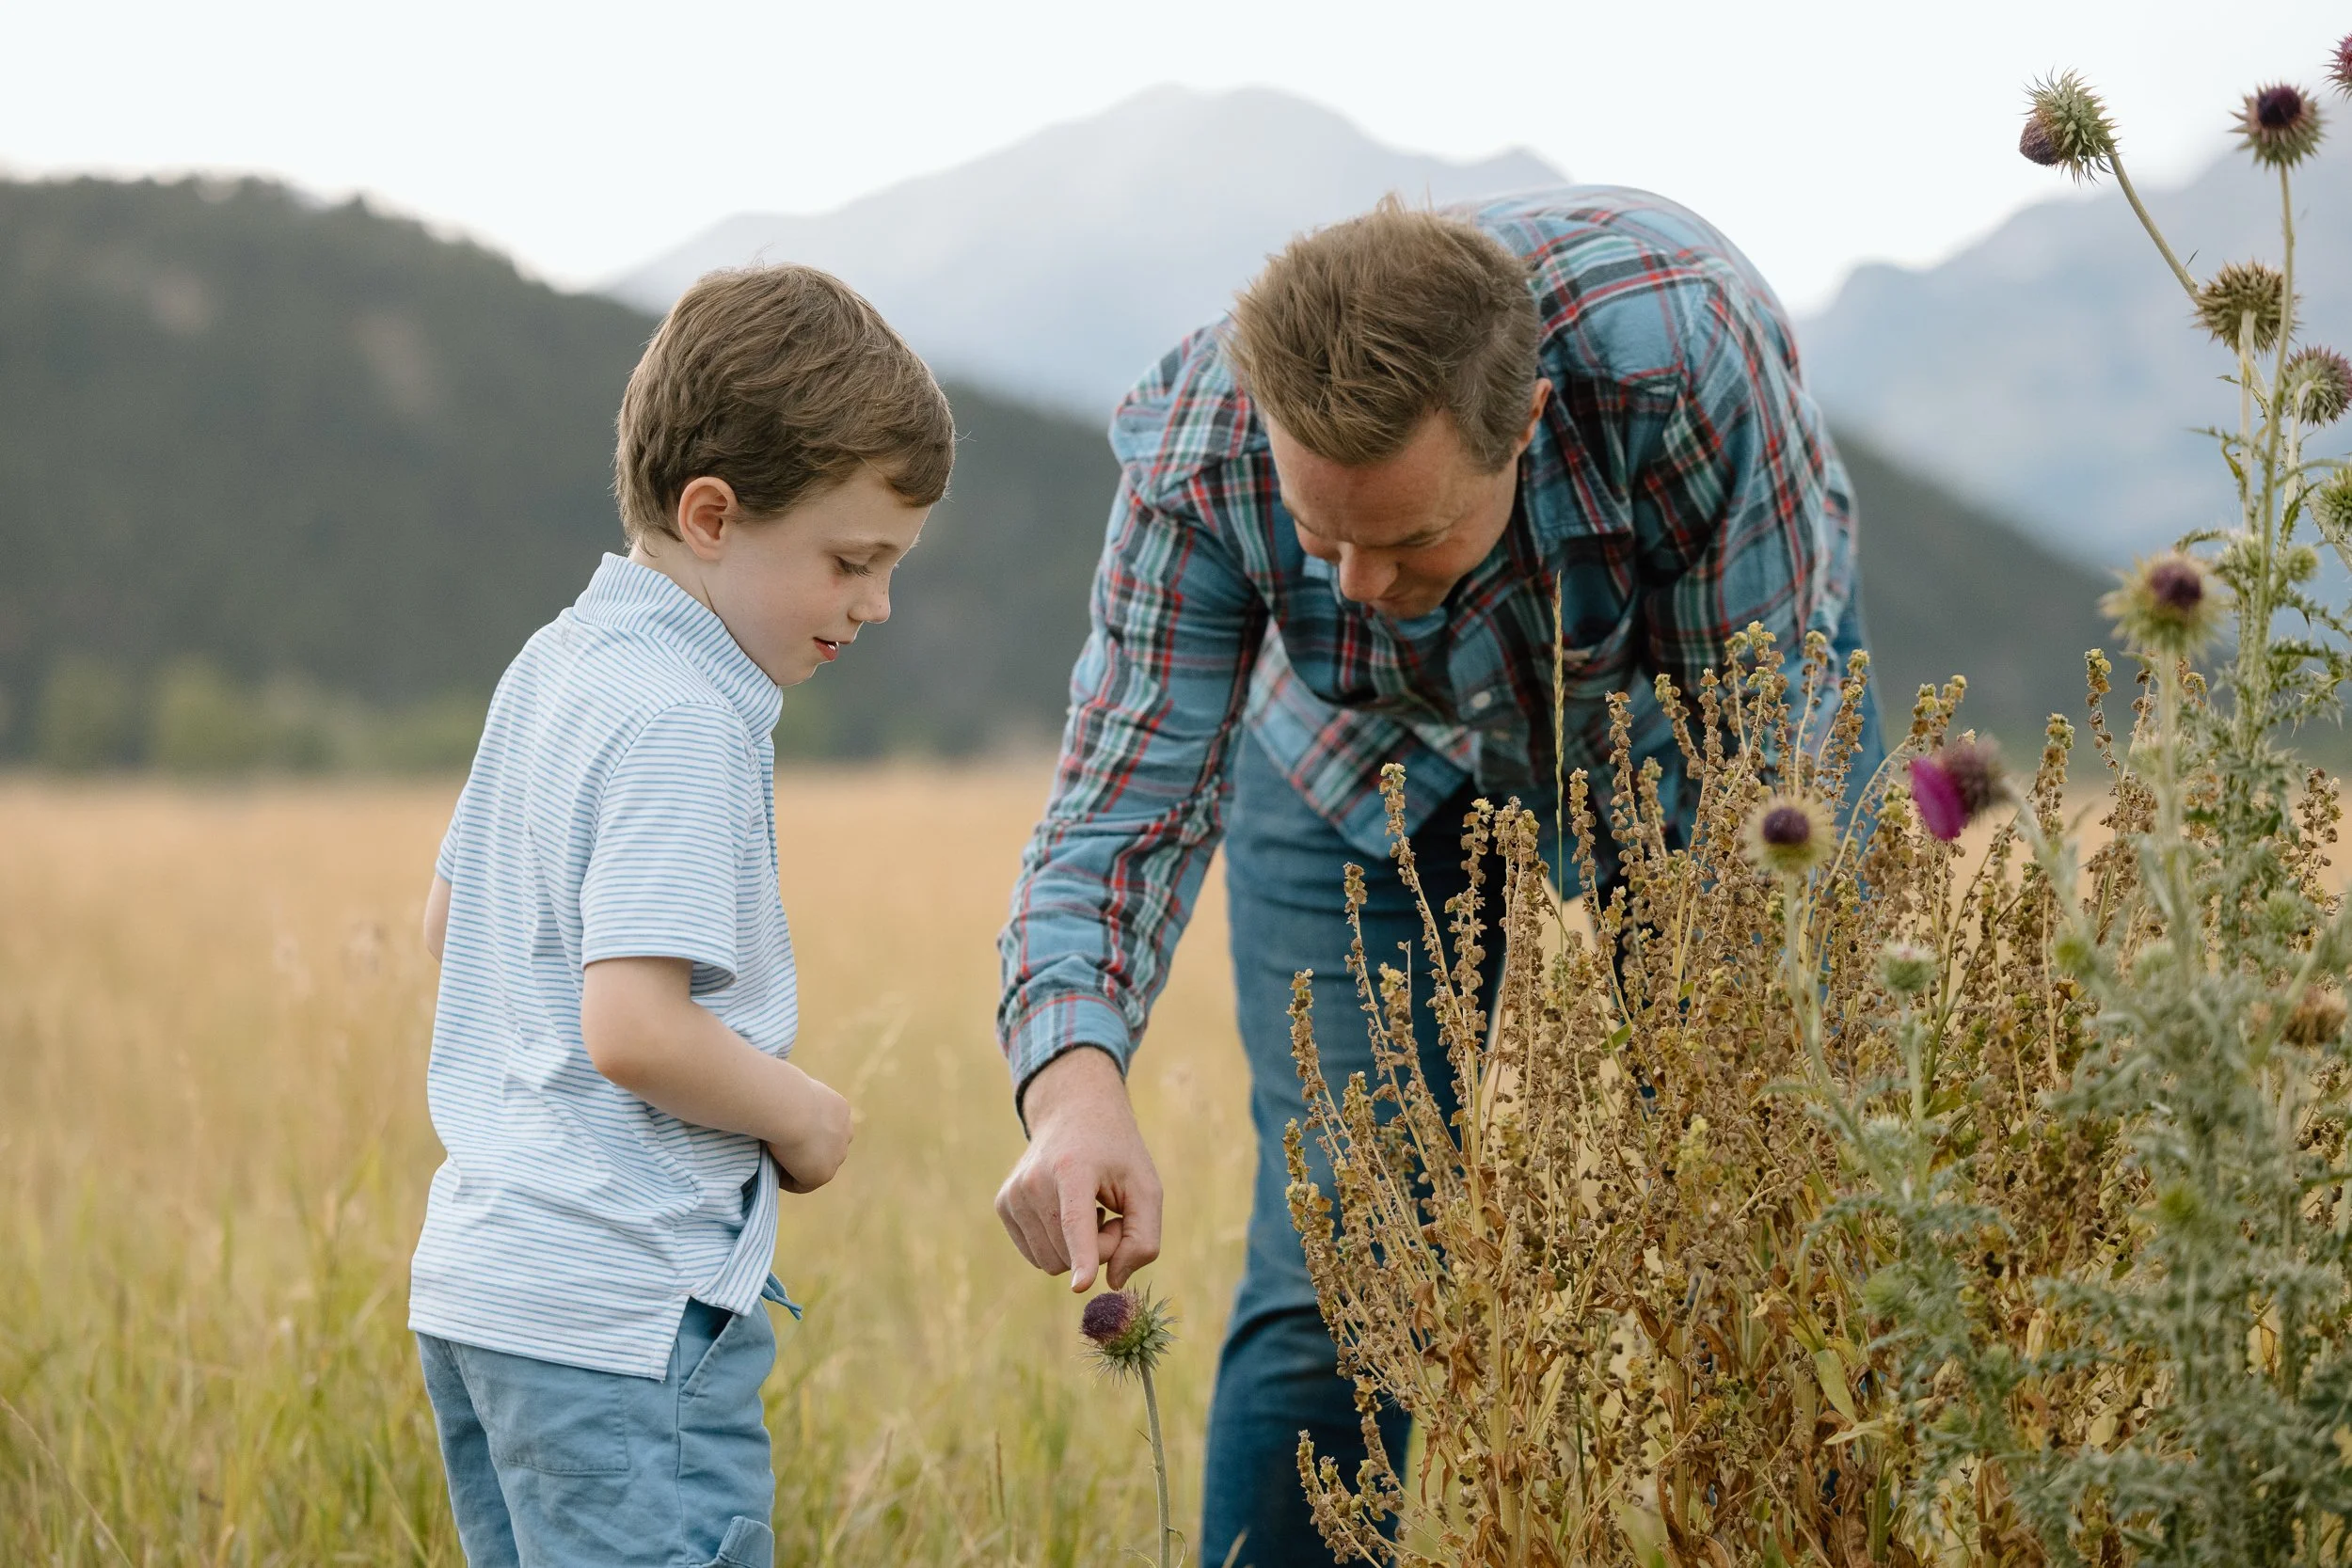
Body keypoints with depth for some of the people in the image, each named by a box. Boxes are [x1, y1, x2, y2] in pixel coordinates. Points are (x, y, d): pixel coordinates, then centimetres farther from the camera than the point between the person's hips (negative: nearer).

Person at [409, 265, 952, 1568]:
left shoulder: (555, 666, 12)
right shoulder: (684, 725, -17)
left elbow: (449, 918, 23)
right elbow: (635, 1028, -25)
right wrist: (801, 1116, -8)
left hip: (481, 1282, 10)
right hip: (619, 1315, -10)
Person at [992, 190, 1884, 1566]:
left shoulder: (1681, 351, -40)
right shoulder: (1200, 458, -33)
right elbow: (1128, 802, -30)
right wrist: (1073, 1079, -49)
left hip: (1688, 698, -1)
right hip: (1368, 760, 1)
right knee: (1330, 1282, -6)